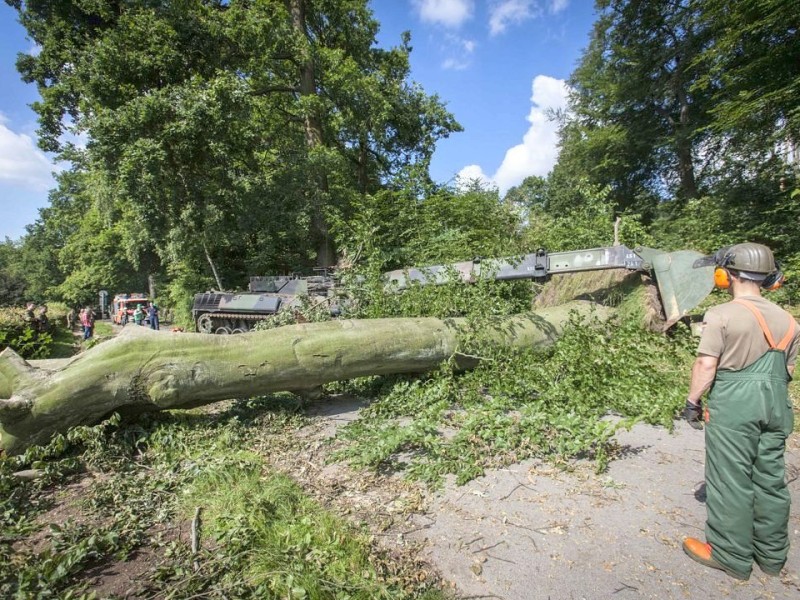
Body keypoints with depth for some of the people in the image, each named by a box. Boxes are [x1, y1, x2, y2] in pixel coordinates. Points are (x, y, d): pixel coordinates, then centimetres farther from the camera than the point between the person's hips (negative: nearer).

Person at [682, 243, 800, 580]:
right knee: (770, 480, 16)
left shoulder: (721, 315, -14)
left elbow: (706, 365, -17)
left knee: (730, 480, 5)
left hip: (733, 406, -6)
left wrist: (692, 401, -6)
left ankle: (731, 556, 17)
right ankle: (772, 555, 31)